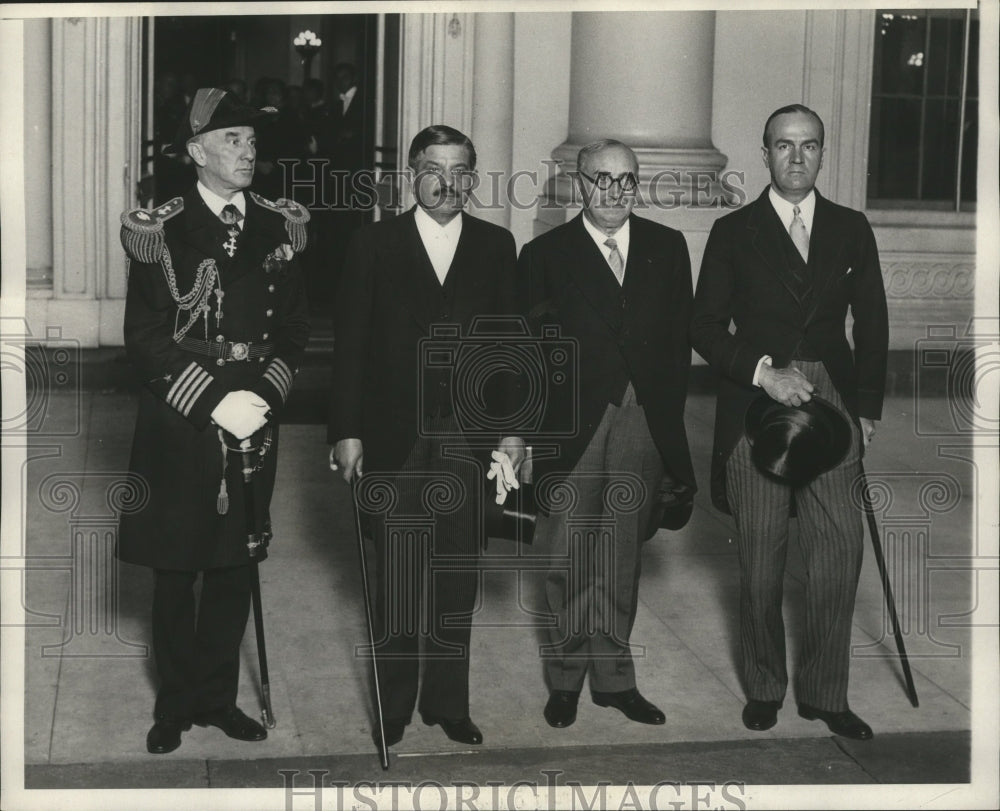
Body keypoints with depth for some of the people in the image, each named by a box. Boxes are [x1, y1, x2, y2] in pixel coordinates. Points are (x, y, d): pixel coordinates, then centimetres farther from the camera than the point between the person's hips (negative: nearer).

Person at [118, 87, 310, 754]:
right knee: (175, 569, 7)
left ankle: (218, 696, 24)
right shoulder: (158, 230, -4)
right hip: (179, 430, -3)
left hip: (255, 423, 3)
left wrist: (263, 395, -7)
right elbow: (144, 338, -8)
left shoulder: (280, 227, 6)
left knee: (235, 567, 10)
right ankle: (176, 704, 21)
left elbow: (295, 328, 9)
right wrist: (214, 402, -15)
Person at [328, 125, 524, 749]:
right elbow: (350, 343, 0)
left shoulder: (496, 246, 8)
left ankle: (448, 701, 21)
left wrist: (514, 427, 2)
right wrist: (346, 430, -5)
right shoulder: (375, 245, 2)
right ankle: (394, 707, 16)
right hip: (395, 438, -2)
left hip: (470, 439, 2)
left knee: (458, 579, 8)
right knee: (397, 581, 4)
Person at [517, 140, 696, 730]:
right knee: (567, 558, 4)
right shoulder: (545, 255, 1)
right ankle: (567, 677, 17)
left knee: (621, 558, 11)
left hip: (644, 425, 3)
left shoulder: (667, 248, 10)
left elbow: (680, 336, 8)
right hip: (572, 426, -2)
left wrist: (667, 410, 0)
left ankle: (614, 676, 21)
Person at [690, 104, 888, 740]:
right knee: (761, 558, 3)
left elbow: (872, 324, 13)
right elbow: (706, 328, 2)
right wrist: (764, 373, -12)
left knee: (840, 550, -4)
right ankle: (764, 688, 18)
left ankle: (824, 693, 8)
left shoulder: (851, 230, 11)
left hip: (831, 404, 2)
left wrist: (868, 406, 7)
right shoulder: (734, 233, 5)